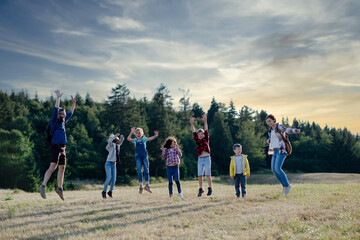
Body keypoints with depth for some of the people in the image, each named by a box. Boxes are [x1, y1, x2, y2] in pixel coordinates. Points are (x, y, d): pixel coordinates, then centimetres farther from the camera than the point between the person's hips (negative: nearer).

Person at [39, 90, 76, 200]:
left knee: (62, 168, 8)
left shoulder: (63, 122, 19)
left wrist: (74, 103, 31)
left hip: (62, 148, 8)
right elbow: (56, 110, -13)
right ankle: (43, 186, -16)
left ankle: (60, 188, 14)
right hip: (55, 146, -8)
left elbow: (70, 113, 32)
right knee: (53, 167, -17)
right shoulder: (54, 121, -1)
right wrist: (58, 97, -14)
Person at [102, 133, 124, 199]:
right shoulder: (111, 145, -7)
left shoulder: (117, 145, 11)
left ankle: (110, 191, 15)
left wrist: (122, 137, 4)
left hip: (114, 164, 6)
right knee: (109, 178, -14)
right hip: (108, 164, -6)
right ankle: (104, 191, 2)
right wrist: (115, 135, -23)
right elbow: (109, 141, -29)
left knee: (114, 179, 0)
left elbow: (121, 142, 25)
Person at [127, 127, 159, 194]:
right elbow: (128, 139, -10)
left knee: (146, 170, -1)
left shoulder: (144, 139, 6)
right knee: (139, 171, 1)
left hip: (144, 156, 0)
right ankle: (141, 186, 4)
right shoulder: (134, 140, 7)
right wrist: (131, 132, -23)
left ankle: (147, 185, 5)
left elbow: (150, 138, -10)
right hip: (138, 156, 0)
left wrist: (156, 136, -28)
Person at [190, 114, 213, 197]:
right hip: (200, 159, 2)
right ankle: (200, 189, 12)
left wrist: (205, 122, -10)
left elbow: (206, 130, -3)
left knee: (208, 174, -1)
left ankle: (210, 188, 7)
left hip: (207, 158, -2)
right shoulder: (197, 140, 9)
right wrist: (192, 124, -7)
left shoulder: (206, 139, 6)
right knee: (200, 175, 3)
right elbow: (193, 132, 2)